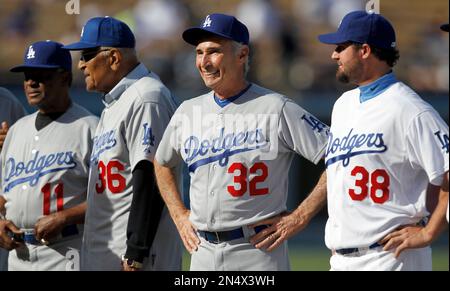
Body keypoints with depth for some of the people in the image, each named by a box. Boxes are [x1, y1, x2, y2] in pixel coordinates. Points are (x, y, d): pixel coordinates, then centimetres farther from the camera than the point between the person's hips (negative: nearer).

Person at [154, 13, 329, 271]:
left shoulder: (276, 109, -7)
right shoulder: (188, 112, 11)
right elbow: (162, 165, 29)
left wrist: (299, 216, -11)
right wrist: (179, 215, 16)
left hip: (258, 252, -6)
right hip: (203, 252, 6)